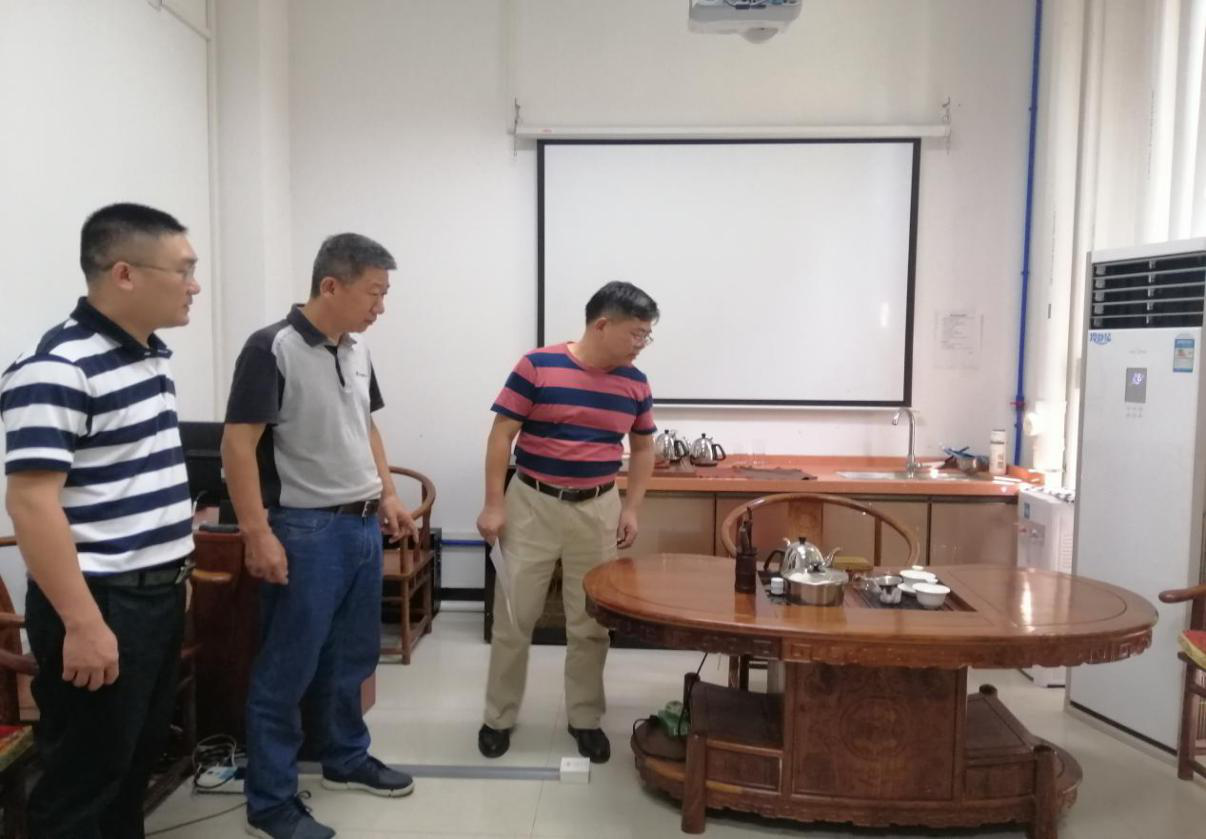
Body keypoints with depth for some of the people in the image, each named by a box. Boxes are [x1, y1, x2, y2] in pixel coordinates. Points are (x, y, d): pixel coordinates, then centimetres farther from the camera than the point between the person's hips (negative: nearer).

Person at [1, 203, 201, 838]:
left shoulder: (152, 354, 10)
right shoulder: (58, 369, -19)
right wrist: (83, 623, -23)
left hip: (160, 594, 9)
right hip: (101, 603, -8)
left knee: (137, 763, 21)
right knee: (82, 783, 7)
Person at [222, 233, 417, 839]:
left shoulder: (357, 352, 8)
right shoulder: (272, 349, -15)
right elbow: (238, 445, -16)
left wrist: (387, 495, 14)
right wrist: (257, 533, -19)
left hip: (362, 526, 8)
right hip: (305, 530, -8)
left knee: (352, 658, 19)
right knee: (287, 670, 3)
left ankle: (346, 760, 37)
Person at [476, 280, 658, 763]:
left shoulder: (635, 383, 1)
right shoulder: (537, 367, -12)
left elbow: (643, 448, 12)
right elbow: (501, 435, -9)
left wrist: (631, 509, 4)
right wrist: (494, 504, -11)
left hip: (598, 510, 3)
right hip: (532, 504, -3)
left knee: (591, 623, 9)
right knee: (513, 618, 6)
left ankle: (585, 718, 26)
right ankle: (499, 716, 24)